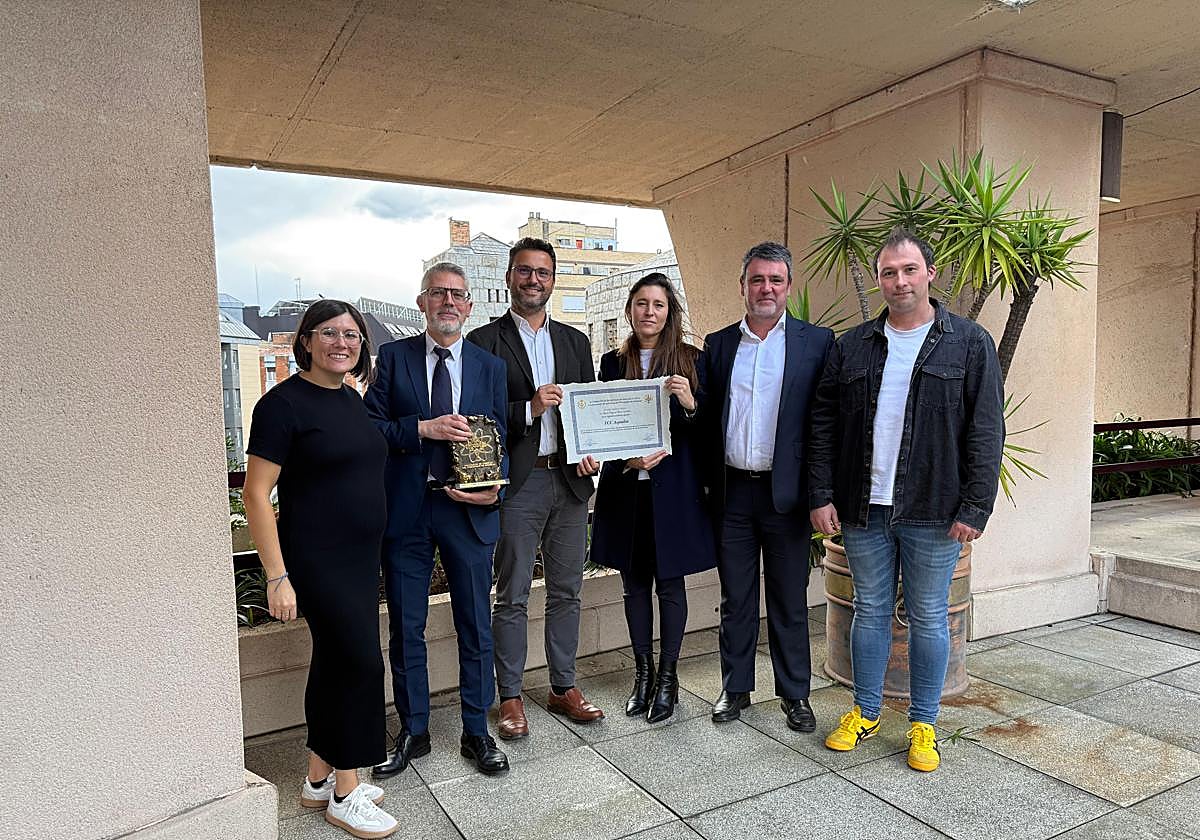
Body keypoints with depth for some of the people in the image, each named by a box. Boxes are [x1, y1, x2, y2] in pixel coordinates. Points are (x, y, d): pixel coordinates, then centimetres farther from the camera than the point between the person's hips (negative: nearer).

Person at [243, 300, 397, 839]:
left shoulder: (350, 398, 10)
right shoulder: (283, 403, -13)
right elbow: (256, 493, -15)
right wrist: (277, 577, -19)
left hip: (360, 558, 8)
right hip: (316, 560, -7)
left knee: (333, 662, 15)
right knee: (360, 662, -5)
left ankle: (319, 780, 30)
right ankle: (344, 794, 14)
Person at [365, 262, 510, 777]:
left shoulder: (490, 367, 7)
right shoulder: (394, 357, 3)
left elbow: (500, 439, 5)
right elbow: (369, 425, -4)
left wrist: (495, 487, -13)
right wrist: (424, 428, -19)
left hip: (468, 509, 1)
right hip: (405, 509, 0)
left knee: (475, 627, 9)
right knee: (405, 628, 11)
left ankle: (476, 732, 26)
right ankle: (412, 732, 29)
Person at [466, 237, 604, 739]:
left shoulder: (574, 341, 13)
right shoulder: (484, 341, -1)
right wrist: (529, 409, -19)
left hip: (570, 480, 5)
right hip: (517, 484, -4)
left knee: (566, 591, 13)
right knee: (512, 597, 5)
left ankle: (563, 687, 28)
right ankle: (510, 697, 20)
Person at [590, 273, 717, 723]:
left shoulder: (691, 361, 0)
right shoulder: (613, 363, 6)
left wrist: (690, 405, -23)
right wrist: (627, 458, -12)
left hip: (674, 487, -2)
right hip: (626, 488, 2)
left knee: (670, 583, 6)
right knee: (635, 582, 11)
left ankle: (667, 676, 21)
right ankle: (643, 672, 26)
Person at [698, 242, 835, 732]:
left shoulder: (816, 342, -1)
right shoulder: (719, 344, 7)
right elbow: (708, 417, 9)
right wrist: (708, 484, 2)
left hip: (785, 491, -2)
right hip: (733, 492, 2)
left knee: (789, 600, 10)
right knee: (735, 599, 13)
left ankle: (795, 694, 26)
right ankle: (735, 688, 27)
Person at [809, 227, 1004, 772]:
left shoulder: (969, 343, 0)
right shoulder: (851, 346, 6)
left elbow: (986, 432, -4)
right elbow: (823, 424, 6)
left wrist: (975, 508, -10)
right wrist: (823, 495, 0)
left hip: (934, 512, -2)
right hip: (863, 508, 2)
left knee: (928, 618, 9)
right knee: (870, 611, 13)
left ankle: (923, 725, 25)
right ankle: (865, 712, 29)